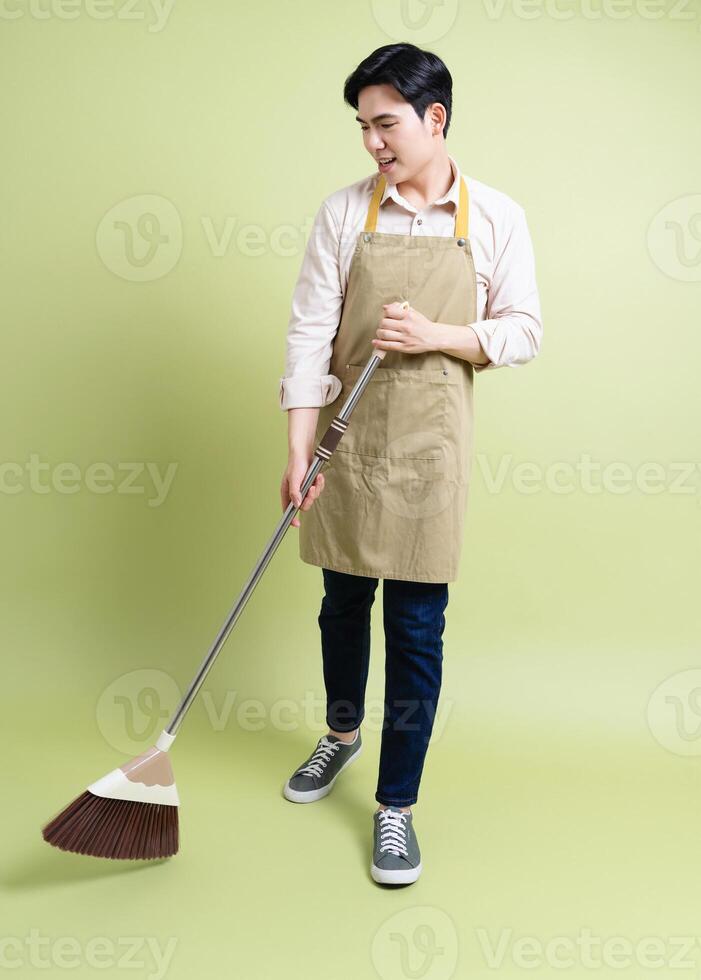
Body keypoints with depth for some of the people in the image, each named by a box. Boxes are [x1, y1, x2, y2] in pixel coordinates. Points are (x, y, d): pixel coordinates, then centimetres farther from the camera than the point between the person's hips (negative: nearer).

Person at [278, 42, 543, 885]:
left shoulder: (496, 219, -1)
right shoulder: (344, 212, 0)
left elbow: (523, 333, 1)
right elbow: (309, 332, -5)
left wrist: (437, 336, -17)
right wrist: (298, 451, -12)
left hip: (428, 444, -1)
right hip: (345, 437, 2)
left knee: (417, 631, 2)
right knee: (342, 604, 17)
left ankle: (396, 804, 18)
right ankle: (342, 735, 44)